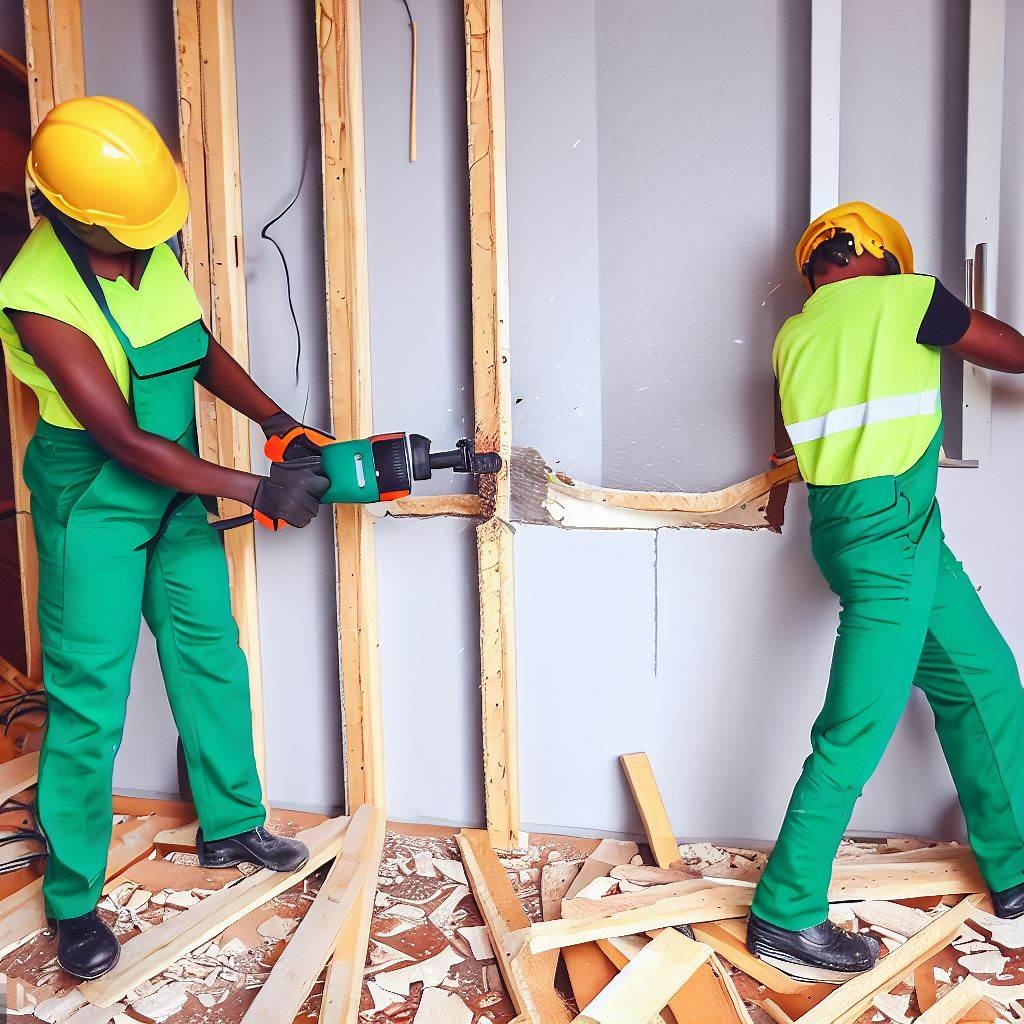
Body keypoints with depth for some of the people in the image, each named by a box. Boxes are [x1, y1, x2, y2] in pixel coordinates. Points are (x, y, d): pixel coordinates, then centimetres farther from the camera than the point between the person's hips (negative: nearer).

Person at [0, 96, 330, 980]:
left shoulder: (150, 245, -3)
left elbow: (199, 348, 10)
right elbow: (125, 441, -25)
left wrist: (276, 421, -3)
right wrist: (257, 493, -24)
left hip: (176, 489, 7)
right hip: (93, 504, -6)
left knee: (212, 661, 12)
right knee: (89, 702, 1)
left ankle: (230, 827, 32)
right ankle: (72, 901, 20)